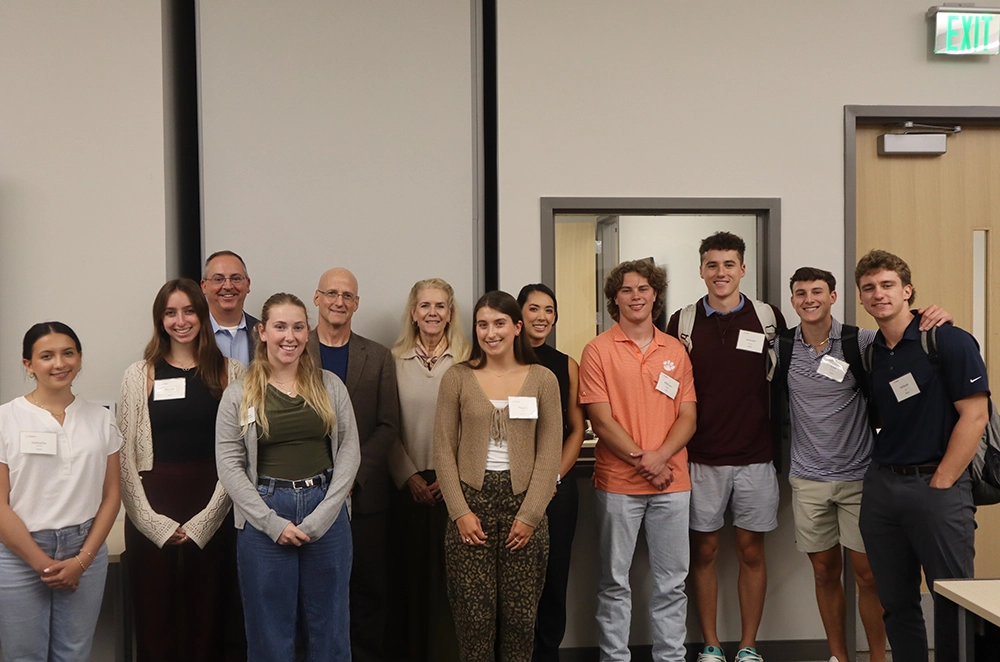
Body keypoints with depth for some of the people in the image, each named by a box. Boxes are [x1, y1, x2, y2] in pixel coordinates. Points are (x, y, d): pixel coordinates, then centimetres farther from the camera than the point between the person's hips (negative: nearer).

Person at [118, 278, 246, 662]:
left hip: (212, 513, 0)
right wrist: (155, 522, -8)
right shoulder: (139, 375, 4)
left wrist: (203, 521, -9)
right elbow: (126, 454, 1)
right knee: (155, 616, 6)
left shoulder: (231, 373, 2)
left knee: (207, 616, 6)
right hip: (151, 515, 0)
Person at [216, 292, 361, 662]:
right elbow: (229, 465, -5)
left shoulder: (330, 387, 4)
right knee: (270, 629, 9)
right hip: (264, 515, -1)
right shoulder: (239, 394, -1)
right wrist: (272, 522, -12)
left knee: (328, 626, 12)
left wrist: (322, 515, -10)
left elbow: (349, 451, 0)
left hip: (326, 511, 2)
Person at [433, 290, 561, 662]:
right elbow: (443, 450, 1)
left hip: (522, 502, 0)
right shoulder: (457, 378, 2)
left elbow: (549, 453, 0)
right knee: (474, 614, 2)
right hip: (472, 500, 0)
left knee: (520, 614, 5)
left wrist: (529, 514, -7)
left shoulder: (543, 380, 2)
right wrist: (460, 511, -7)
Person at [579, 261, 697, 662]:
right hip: (617, 483, -2)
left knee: (672, 581, 9)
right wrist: (642, 460, -13)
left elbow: (688, 417, 5)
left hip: (672, 483, 3)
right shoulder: (598, 350, -1)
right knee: (614, 582, 6)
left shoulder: (676, 351, 9)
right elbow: (601, 420, -6)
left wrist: (659, 456, -11)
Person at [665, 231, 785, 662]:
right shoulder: (682, 323, 2)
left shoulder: (769, 318, 2)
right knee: (704, 552, 7)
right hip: (700, 459, 0)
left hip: (755, 457, 0)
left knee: (751, 551, 7)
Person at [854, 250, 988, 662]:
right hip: (881, 485, 6)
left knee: (953, 602, 1)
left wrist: (940, 484, -12)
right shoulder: (871, 352, 11)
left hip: (938, 482, -6)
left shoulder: (948, 341, -7)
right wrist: (882, 475, 6)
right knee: (896, 602, 11)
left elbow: (975, 415, -11)